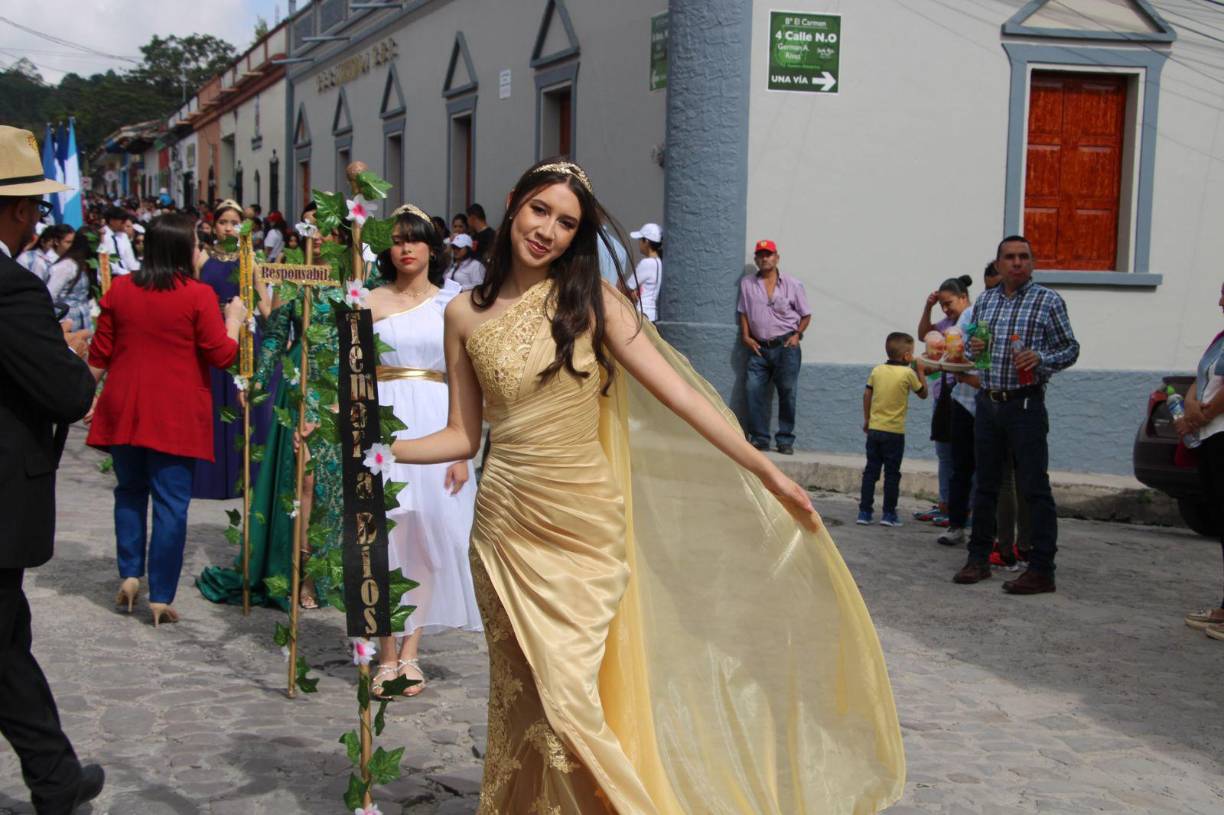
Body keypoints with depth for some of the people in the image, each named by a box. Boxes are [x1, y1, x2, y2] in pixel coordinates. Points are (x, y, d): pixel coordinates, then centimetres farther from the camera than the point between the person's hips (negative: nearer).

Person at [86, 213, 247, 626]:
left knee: (130, 491, 21)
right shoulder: (198, 295, -10)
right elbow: (222, 355, -9)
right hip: (177, 417, -4)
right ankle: (161, 597, 3)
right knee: (171, 502, 1)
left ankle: (129, 575, 17)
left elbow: (100, 355, 7)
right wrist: (234, 319, 7)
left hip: (124, 410, 4)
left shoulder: (119, 289, 3)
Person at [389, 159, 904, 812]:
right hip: (509, 522, 2)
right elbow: (464, 435, 8)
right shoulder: (466, 313, 5)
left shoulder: (589, 299, -1)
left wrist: (764, 469, -9)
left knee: (567, 693, -5)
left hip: (587, 521, -2)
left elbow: (677, 391, -5)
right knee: (522, 694, 5)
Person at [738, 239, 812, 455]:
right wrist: (745, 336, 1)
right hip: (759, 348, 2)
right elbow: (743, 312, 13)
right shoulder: (747, 284, 9)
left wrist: (797, 335, -5)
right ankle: (759, 438, 4)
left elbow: (806, 315, 9)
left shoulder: (792, 284, 4)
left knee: (787, 393, -3)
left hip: (786, 346, -2)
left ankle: (785, 441, 4)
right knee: (755, 392, -5)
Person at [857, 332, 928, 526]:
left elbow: (867, 395, 7)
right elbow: (923, 393, 4)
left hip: (874, 429, 4)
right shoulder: (908, 373, -9)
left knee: (870, 471, 8)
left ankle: (864, 512, 7)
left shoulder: (877, 370, 3)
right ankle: (889, 514, 6)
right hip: (895, 431, -4)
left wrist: (866, 420, 17)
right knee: (892, 474, 5)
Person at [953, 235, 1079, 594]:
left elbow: (1070, 348, -1)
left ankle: (1041, 570, -2)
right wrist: (973, 348, -2)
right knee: (985, 484, 12)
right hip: (988, 402, 5)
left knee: (1034, 488, -5)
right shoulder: (984, 300, 12)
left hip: (1025, 404, -5)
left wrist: (1040, 358, -19)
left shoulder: (1048, 300, -2)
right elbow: (972, 344, 22)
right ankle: (979, 558, 22)